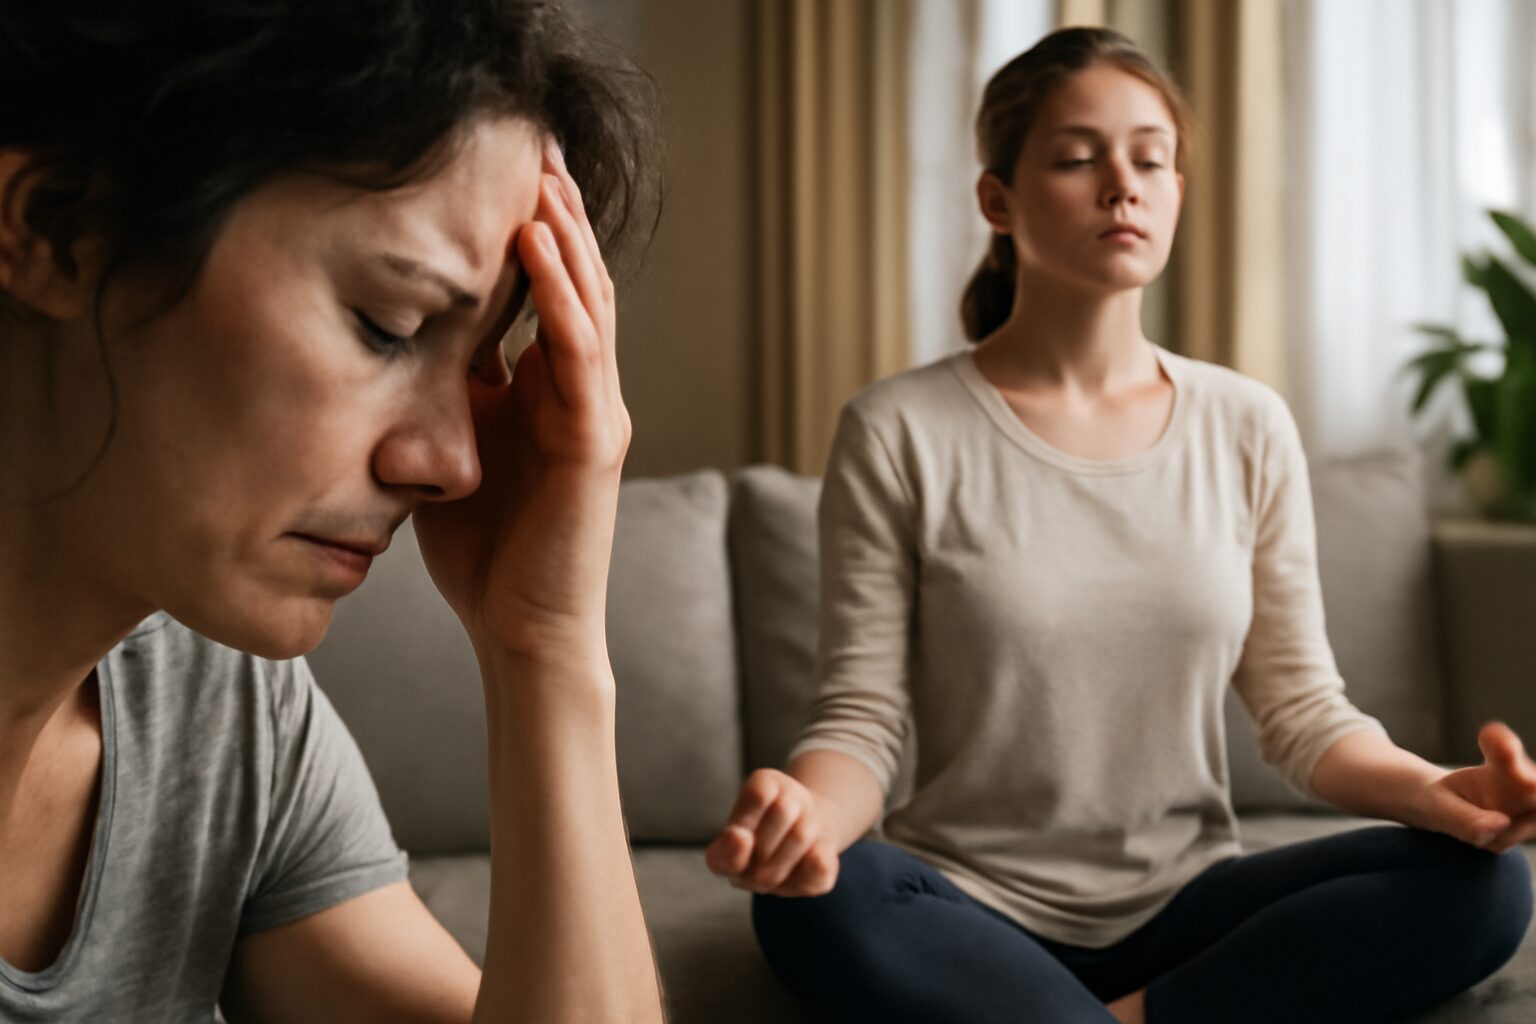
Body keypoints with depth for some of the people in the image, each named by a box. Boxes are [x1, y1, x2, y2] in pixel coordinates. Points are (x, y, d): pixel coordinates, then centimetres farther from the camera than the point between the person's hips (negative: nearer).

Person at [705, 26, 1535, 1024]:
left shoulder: (1249, 427, 4)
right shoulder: (899, 433, -5)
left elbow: (1301, 705, 5)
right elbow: (861, 717, -8)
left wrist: (1436, 790, -17)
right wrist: (809, 811, -31)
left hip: (1189, 905, 3)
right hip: (977, 904, -3)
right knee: (815, 900, -35)